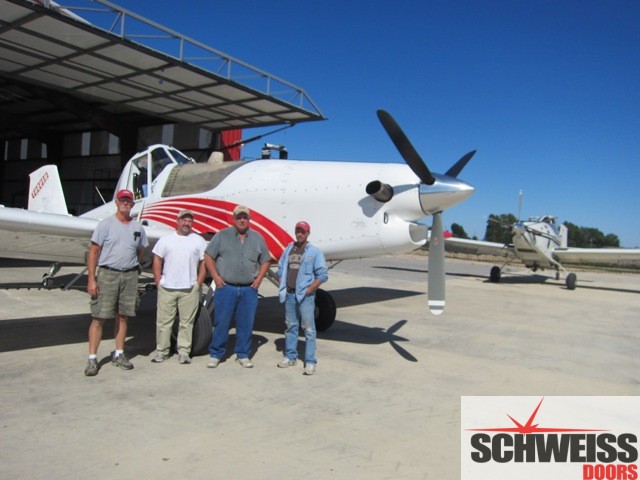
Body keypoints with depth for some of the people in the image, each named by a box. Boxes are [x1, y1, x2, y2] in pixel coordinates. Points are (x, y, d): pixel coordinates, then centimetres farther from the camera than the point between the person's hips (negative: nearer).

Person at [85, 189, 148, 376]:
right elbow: (93, 252, -4)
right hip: (107, 274, -3)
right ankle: (92, 359, 4)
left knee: (123, 317, 9)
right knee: (99, 317, -3)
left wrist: (134, 271, 12)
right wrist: (91, 279, -10)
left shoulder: (138, 227, 11)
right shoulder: (106, 224, -1)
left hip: (130, 276, 4)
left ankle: (119, 355, 20)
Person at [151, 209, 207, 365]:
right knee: (163, 321, 6)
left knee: (187, 322, 3)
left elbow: (204, 263, 4)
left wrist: (198, 284, -3)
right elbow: (157, 260, 8)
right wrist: (158, 282, -1)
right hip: (166, 288, 1)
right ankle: (161, 351, 18)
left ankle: (184, 352, 13)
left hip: (190, 290, -1)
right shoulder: (166, 239, 9)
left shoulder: (199, 241, 6)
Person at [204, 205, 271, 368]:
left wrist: (259, 279, 3)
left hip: (249, 289, 2)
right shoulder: (222, 235, 2)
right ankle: (215, 354, 16)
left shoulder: (258, 238, 10)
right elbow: (208, 256, 2)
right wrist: (216, 277, -6)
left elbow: (265, 260, 15)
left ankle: (243, 355, 21)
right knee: (221, 322, 2)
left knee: (246, 324, 8)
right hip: (226, 288, -2)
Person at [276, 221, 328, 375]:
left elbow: (322, 275, -6)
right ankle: (290, 356, 26)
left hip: (305, 295, -5)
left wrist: (309, 290, -12)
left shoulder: (314, 252, -2)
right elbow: (281, 269, 17)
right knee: (290, 326, 14)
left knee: (309, 329, -3)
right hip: (289, 294, 5)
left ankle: (310, 362, 2)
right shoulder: (288, 249, 12)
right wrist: (282, 288, 5)